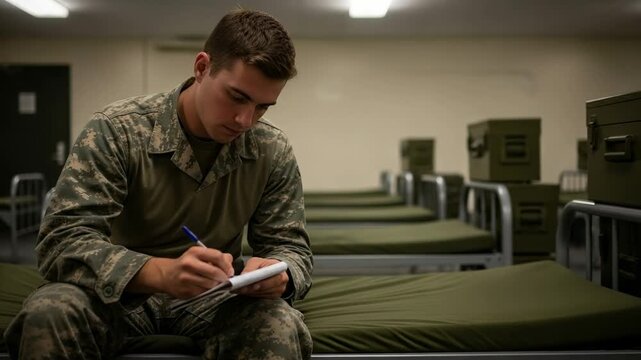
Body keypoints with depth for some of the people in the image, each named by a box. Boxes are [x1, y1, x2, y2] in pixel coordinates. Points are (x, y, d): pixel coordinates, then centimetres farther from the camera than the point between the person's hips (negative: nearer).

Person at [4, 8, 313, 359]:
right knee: (49, 313, -34)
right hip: (119, 291, -1)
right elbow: (61, 241, -25)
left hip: (212, 297, 2)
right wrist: (161, 272, -43)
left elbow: (291, 249, -3)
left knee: (281, 326, -30)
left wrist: (277, 274, -30)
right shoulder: (115, 132, -18)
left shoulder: (274, 153, -8)